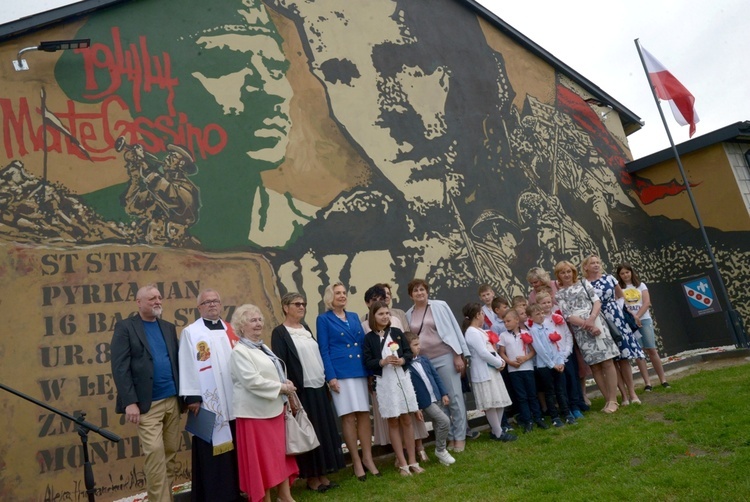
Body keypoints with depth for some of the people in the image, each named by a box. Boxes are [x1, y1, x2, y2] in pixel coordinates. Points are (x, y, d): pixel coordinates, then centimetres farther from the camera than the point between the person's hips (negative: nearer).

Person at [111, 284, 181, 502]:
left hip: (172, 400, 5)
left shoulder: (169, 327, 14)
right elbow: (120, 368, -9)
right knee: (155, 453, -8)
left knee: (170, 454, 9)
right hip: (147, 404, -5)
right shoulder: (125, 327, -2)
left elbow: (178, 362, 12)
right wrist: (130, 402, -16)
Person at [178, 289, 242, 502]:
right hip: (209, 403, -5)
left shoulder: (231, 330, 13)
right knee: (213, 451, -1)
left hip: (234, 400, 5)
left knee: (235, 448, 10)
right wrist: (192, 398, -13)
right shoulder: (190, 332, -1)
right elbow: (187, 366, -7)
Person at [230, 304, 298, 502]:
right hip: (255, 412, -9)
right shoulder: (239, 352, -14)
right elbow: (252, 381, -23)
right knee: (262, 456, 2)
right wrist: (281, 388, -17)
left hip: (274, 409, 9)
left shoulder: (263, 347, 13)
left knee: (280, 452, 13)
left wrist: (285, 383, 1)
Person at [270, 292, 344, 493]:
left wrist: (326, 380, 14)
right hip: (301, 391, -7)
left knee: (325, 431, 11)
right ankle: (311, 477, 15)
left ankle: (323, 474, 22)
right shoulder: (280, 333, -8)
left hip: (319, 388, 7)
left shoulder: (306, 328, 13)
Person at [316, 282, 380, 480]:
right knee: (348, 417, -2)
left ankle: (368, 458, 15)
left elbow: (364, 343, 16)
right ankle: (356, 461, 9)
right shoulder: (323, 319, 1)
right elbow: (323, 350, -4)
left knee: (364, 414, 5)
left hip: (361, 371, 5)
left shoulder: (354, 317, 15)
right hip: (341, 373, -5)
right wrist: (331, 377, -12)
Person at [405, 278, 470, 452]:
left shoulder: (440, 306, -3)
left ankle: (460, 436, 13)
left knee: (454, 397, 2)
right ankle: (449, 436, 20)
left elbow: (452, 329, -4)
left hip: (445, 357, -3)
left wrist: (458, 355, -8)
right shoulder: (409, 315, 6)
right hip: (423, 362, 3)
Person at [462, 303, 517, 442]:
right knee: (490, 404, -4)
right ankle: (498, 433, 3)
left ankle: (496, 430, 20)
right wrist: (499, 363, -10)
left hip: (491, 370, 10)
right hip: (483, 373, -10)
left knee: (499, 402, 12)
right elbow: (483, 353, -21)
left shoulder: (479, 331, 17)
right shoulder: (472, 332, -15)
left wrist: (501, 361, 1)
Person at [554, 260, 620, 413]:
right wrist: (587, 325, -14)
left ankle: (613, 400, 3)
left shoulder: (583, 283, 9)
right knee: (594, 366, 3)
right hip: (580, 331, 0)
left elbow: (597, 301, 1)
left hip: (596, 324, 0)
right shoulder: (558, 293, 4)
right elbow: (567, 316, -4)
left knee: (607, 362, -4)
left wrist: (591, 319, -15)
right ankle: (608, 400, 13)